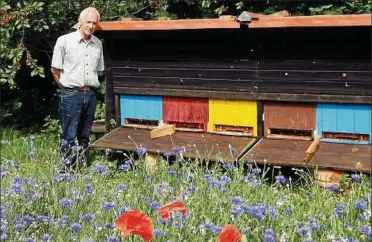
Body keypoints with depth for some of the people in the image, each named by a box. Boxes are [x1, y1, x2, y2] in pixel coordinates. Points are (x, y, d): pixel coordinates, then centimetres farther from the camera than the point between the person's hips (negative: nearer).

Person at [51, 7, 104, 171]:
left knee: (85, 136, 12)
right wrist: (67, 89, 4)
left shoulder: (98, 44, 7)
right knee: (69, 136, -3)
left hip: (90, 94, 5)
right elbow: (55, 69, 0)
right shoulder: (64, 41, -7)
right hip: (71, 95, -5)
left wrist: (90, 87, 13)